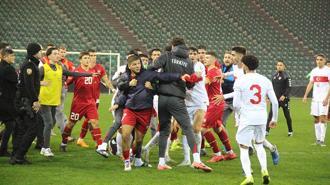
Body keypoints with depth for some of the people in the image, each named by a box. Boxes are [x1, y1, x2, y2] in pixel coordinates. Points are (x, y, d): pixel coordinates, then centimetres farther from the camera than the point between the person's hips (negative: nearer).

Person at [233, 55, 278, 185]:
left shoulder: (240, 81, -6)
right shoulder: (265, 80, 4)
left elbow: (236, 104, -8)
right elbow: (275, 102, 3)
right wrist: (274, 119, 14)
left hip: (247, 118, -4)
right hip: (262, 118, 4)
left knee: (244, 148, 5)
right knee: (259, 145, 25)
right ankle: (264, 170, 8)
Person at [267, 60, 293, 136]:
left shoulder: (286, 76, -7)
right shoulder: (274, 75, 10)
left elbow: (289, 87, -11)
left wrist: (284, 95, -22)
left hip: (284, 98, -4)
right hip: (275, 98, 4)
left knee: (287, 115, 7)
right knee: (271, 114, -7)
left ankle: (290, 131, 22)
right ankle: (267, 130, -11)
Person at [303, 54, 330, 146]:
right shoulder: (314, 71, 12)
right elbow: (310, 84, 18)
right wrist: (305, 95, 9)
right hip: (315, 98, 6)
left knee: (322, 118, -12)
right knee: (316, 119, 6)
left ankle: (322, 140, -10)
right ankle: (318, 139, 13)